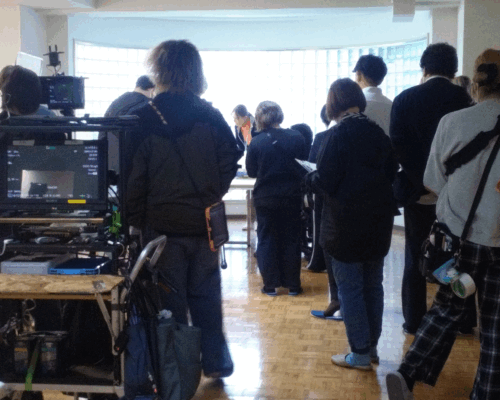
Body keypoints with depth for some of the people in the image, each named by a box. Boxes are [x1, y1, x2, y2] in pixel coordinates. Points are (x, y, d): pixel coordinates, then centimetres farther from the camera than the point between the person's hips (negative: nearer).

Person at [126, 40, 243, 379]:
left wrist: (136, 220, 0)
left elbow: (135, 177, -9)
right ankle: (215, 361, 24)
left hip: (162, 224, -2)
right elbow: (230, 163, 0)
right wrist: (210, 196, 11)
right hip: (203, 223, 3)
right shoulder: (211, 117, -3)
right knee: (206, 294, 15)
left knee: (170, 300, 8)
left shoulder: (145, 119, -10)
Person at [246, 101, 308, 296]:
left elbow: (251, 171, -2)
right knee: (291, 240, 11)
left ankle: (271, 284, 10)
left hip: (265, 198, -1)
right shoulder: (296, 137, -7)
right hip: (292, 196, 1)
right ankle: (292, 284, 14)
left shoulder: (256, 142, -11)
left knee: (266, 240, 10)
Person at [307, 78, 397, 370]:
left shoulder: (339, 135, -15)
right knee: (373, 285, 15)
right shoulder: (378, 133, 4)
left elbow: (326, 182, -16)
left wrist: (310, 176, 3)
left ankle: (360, 354, 8)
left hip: (347, 224, -6)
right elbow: (391, 174, 11)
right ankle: (371, 347, 24)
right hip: (379, 223, 6)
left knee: (350, 288, 3)